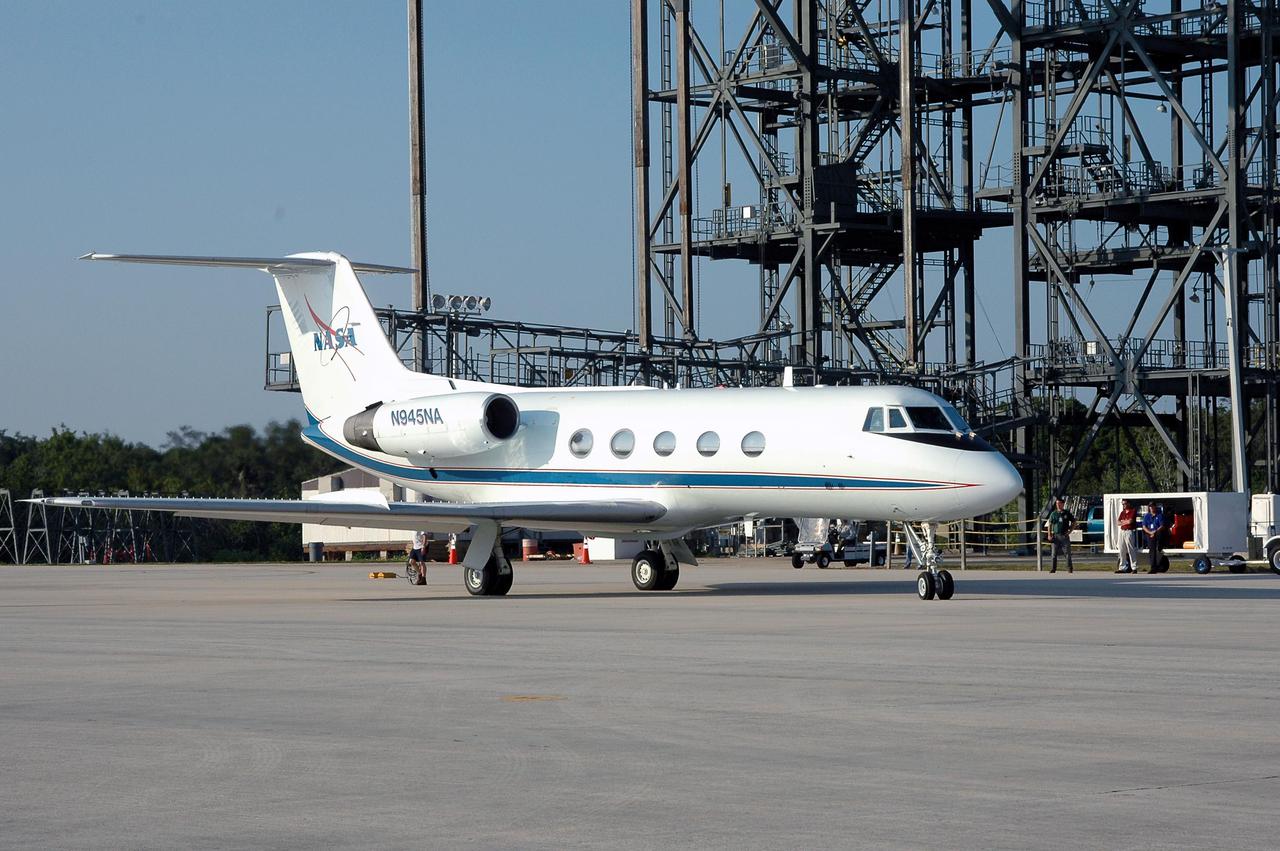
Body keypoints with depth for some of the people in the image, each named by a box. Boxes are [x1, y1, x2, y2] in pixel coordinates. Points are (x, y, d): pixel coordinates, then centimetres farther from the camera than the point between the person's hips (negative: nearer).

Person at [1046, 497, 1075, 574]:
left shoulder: (1067, 513, 5)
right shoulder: (1053, 514, 7)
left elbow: (1074, 523, 12)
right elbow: (1050, 525, 9)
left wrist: (1069, 531, 2)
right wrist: (1049, 535, 0)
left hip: (1064, 535, -1)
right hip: (1056, 535, 1)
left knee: (1067, 552, -4)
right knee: (1054, 553, 2)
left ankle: (1070, 568, 2)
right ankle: (1053, 568, 8)